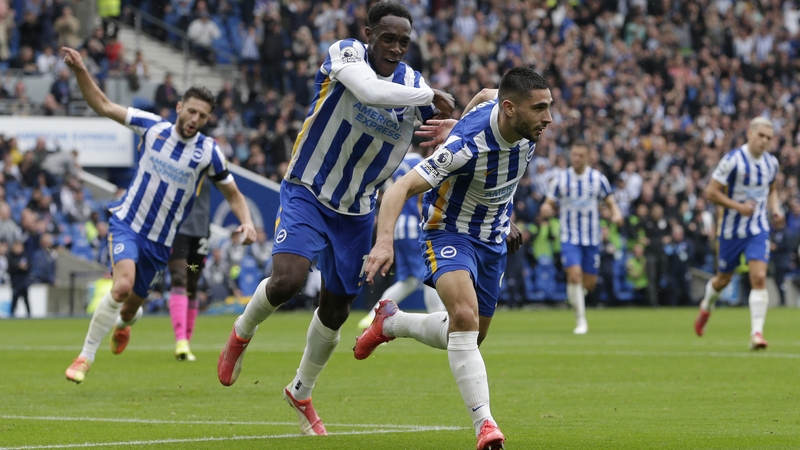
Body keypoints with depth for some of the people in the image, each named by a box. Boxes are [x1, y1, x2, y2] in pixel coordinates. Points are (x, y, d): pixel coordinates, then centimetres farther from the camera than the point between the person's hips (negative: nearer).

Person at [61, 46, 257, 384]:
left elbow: (232, 193, 5)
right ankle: (86, 356, -15)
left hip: (160, 241, 2)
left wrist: (246, 222, -13)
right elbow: (103, 106, -1)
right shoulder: (152, 126, -5)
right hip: (127, 221, -2)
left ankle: (124, 321, 54)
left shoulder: (209, 152, -6)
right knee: (123, 284, -27)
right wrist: (80, 71, -14)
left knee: (131, 305, 12)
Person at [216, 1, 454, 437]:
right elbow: (370, 91, -37)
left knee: (335, 311, 10)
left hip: (356, 212, 5)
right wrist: (432, 97, -29)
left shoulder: (414, 84, -3)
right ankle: (242, 332, 8)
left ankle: (301, 392, 35)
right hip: (306, 192, -5)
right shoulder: (345, 54, -16)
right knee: (287, 279, -25)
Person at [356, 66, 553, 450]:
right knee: (465, 316, -32)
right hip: (449, 233, -7)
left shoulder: (527, 130, -14)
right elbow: (400, 189, -36)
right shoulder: (467, 146, -34)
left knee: (468, 338, 17)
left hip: (493, 241, 7)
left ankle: (391, 322, 44)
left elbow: (484, 96, 11)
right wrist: (384, 240, -52)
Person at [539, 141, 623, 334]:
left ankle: (577, 294, 41)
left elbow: (610, 202, 6)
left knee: (589, 283, 4)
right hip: (570, 237, -1)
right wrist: (546, 209, -21)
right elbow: (549, 203, 4)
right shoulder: (560, 179, -1)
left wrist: (616, 214, -16)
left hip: (592, 238, 1)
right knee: (574, 274, -19)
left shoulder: (598, 178, 0)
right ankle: (580, 320, -10)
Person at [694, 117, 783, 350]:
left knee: (759, 277, -15)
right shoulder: (733, 160, -15)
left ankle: (757, 332, -16)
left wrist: (775, 209, 2)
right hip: (732, 230, -3)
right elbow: (711, 192, -14)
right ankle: (706, 307, 46)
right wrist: (738, 206, -23)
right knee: (723, 279, 13)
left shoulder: (771, 163, 2)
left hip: (759, 230, 3)